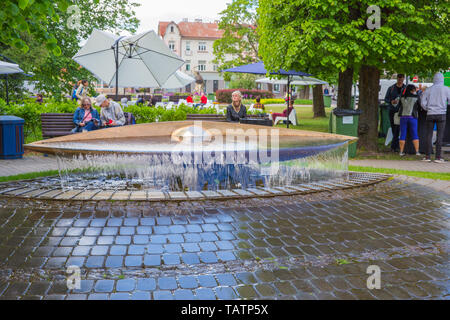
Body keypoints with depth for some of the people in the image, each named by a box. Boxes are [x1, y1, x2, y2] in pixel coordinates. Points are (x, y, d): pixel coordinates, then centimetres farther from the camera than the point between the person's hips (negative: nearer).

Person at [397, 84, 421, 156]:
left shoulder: (402, 97, 7)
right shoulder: (416, 97, -2)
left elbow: (399, 106, 15)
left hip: (403, 117, 2)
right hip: (412, 117, -2)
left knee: (402, 135, 5)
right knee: (415, 135, 4)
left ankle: (401, 152, 3)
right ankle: (417, 152, 1)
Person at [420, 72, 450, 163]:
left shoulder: (428, 90, 4)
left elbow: (423, 103, 3)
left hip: (430, 114, 2)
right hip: (441, 114, -2)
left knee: (429, 135, 6)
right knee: (440, 135, 0)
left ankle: (428, 156, 5)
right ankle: (438, 157, -1)